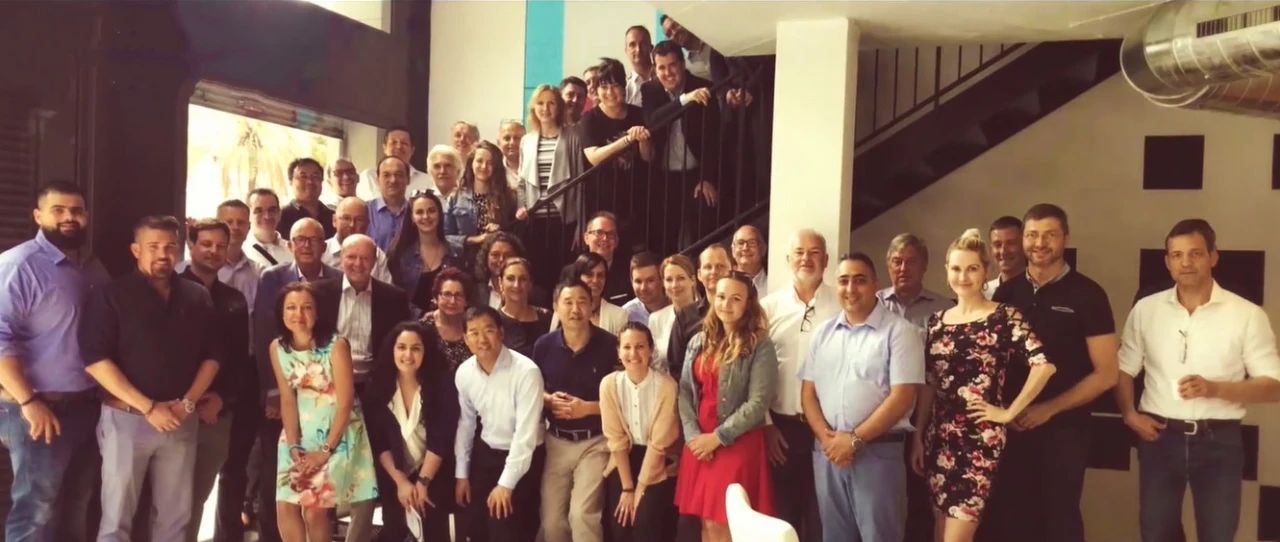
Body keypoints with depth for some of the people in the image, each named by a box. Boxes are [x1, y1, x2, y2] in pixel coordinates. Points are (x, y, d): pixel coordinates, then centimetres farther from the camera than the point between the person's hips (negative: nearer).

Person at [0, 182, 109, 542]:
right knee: (37, 511, -1)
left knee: (77, 507, 16)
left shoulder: (94, 268, 11)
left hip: (88, 406, 7)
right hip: (39, 409, -7)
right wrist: (29, 402, -22)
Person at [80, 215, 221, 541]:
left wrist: (188, 403, -6)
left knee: (174, 516, 9)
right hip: (127, 418, -3)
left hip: (180, 421, 3)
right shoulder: (112, 295, -3)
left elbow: (212, 356, 10)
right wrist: (148, 407, -15)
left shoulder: (197, 298, 8)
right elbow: (95, 359, -11)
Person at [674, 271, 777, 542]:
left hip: (737, 444, -4)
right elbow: (684, 392, 6)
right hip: (698, 443, 5)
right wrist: (693, 435, -7)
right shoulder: (699, 342, 10)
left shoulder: (760, 346, -5)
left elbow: (758, 403, -13)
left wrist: (717, 437, -13)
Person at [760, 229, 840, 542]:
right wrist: (766, 424, 2)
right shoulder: (769, 307, 4)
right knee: (783, 511, 11)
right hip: (781, 425, 2)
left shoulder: (843, 305, -2)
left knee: (821, 512, 7)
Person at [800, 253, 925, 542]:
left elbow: (902, 396, -12)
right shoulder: (824, 332, 11)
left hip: (878, 451, -5)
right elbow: (808, 390, 10)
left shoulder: (899, 331, -6)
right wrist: (826, 436, -6)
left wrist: (855, 439, -14)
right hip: (827, 450, 5)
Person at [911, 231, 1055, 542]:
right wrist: (918, 437, 9)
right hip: (940, 436, 5)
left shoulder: (1004, 317, -7)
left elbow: (1044, 365, -19)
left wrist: (1009, 412, -12)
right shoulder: (938, 321, 9)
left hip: (981, 437, -5)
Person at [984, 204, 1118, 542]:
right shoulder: (1007, 293, 6)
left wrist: (1048, 409, -12)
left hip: (1063, 428, -3)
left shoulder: (1086, 294, -5)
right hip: (1011, 427, 3)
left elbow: (1106, 374, -6)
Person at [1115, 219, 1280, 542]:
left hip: (1219, 441, -2)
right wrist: (1129, 414, -4)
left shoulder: (1247, 315, -5)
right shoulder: (1145, 309, 2)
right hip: (1160, 438, 2)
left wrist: (1215, 388, -21)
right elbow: (1123, 369, 11)